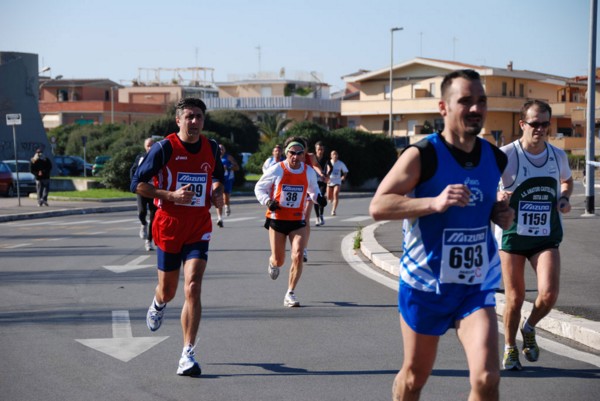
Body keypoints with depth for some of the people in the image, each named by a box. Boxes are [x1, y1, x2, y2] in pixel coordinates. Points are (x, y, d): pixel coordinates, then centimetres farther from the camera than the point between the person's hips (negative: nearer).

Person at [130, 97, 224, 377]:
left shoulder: (211, 148, 5)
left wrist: (217, 193, 4)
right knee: (168, 291, 11)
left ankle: (188, 355, -10)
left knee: (193, 289, -13)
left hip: (199, 230, 2)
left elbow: (218, 176, 26)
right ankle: (158, 304, 51)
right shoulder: (164, 148, -9)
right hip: (169, 228, -2)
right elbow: (137, 184, -8)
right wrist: (171, 195, -20)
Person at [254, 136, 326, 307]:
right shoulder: (276, 170, -9)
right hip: (277, 219, -1)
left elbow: (313, 190, 18)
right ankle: (273, 263, 47)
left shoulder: (309, 172, 0)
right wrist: (268, 201, -17)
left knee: (298, 256, -16)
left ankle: (290, 294, -2)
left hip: (297, 221, 1)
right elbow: (259, 187, 2)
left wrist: (318, 197, -5)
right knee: (279, 260, 6)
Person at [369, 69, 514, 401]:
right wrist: (435, 202, -33)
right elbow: (377, 207, -21)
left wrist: (501, 214, 0)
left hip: (477, 286, 3)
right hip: (426, 283, -3)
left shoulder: (496, 159, 3)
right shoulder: (422, 155, -14)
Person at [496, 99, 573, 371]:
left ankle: (529, 328, 19)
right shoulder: (507, 155, -10)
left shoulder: (558, 156, 4)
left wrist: (564, 199, 3)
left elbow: (567, 181, 24)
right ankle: (510, 349, 28)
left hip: (546, 237, 3)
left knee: (549, 294, -14)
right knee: (515, 298, 4)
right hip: (512, 235, -2)